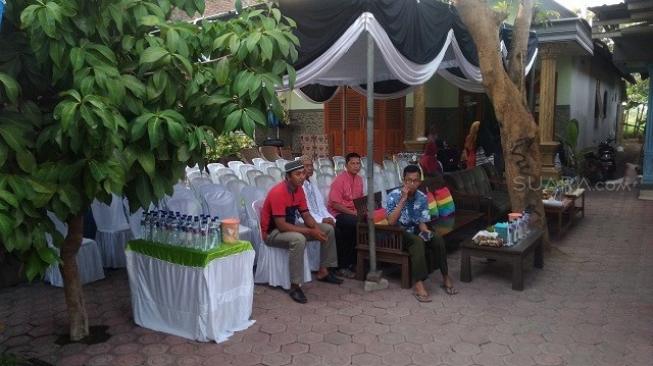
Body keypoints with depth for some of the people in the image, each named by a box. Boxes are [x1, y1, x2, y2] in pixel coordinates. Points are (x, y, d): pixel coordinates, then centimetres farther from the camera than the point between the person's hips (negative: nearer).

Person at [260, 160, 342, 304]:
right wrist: (310, 232, -29)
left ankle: (323, 271, 12)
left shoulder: (299, 189, -1)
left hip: (290, 227, 9)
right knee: (298, 239, -40)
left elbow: (306, 215, 4)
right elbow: (281, 226, -32)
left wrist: (316, 228, -17)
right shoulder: (278, 193, -28)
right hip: (272, 232, -9)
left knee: (328, 229, 2)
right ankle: (295, 286, -28)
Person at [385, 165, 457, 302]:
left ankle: (445, 276, -8)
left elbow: (422, 222, 2)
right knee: (418, 242, -34)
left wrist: (426, 231, -21)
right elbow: (391, 221, -27)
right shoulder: (393, 196, -16)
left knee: (438, 240, -22)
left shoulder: (422, 198, -2)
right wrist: (403, 199, -29)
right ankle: (418, 283, -37)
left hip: (415, 231, 5)